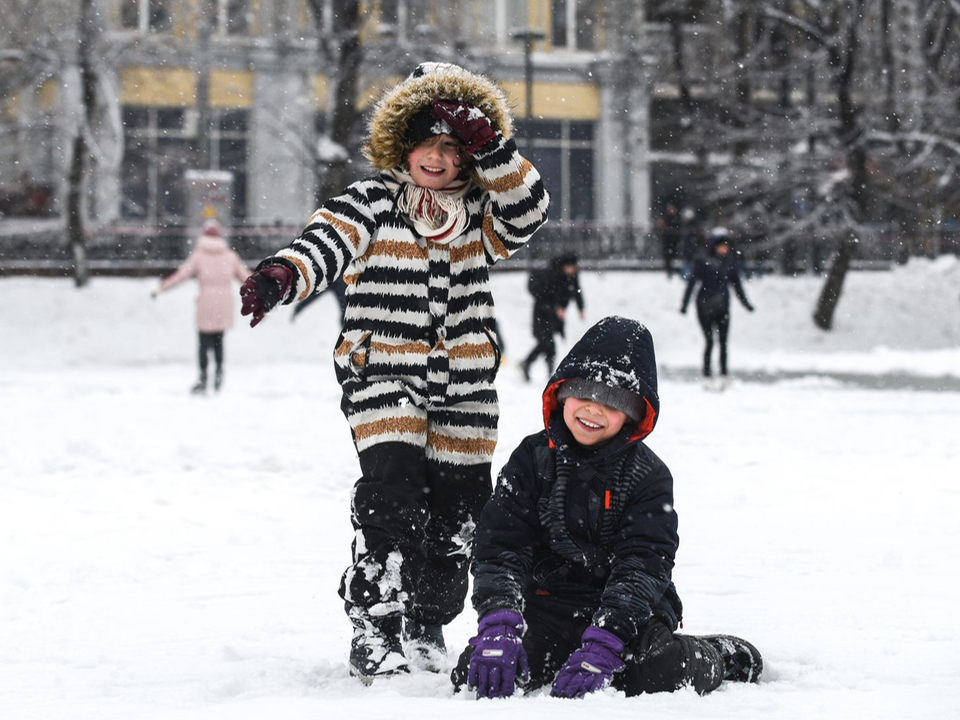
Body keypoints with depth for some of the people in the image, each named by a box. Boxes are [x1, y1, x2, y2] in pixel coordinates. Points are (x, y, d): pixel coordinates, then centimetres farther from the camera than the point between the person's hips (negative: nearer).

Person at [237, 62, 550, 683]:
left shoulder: (479, 214, 12)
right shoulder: (371, 204, 0)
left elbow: (530, 209, -7)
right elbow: (326, 242, -18)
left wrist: (489, 148, -17)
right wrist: (281, 276, -39)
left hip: (464, 392, 4)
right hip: (385, 378, -4)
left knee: (456, 514, 7)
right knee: (392, 499, -19)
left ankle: (429, 622, 28)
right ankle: (375, 630, -12)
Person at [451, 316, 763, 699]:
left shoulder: (648, 476, -3)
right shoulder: (532, 460, 2)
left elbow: (642, 567, -14)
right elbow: (500, 549, -6)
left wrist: (601, 646, -29)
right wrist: (498, 624, -25)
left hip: (629, 613, -2)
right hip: (548, 607, 2)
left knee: (664, 671, -31)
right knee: (476, 673, -22)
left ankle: (721, 656, 6)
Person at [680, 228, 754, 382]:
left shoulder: (731, 262, 4)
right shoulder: (703, 262, -8)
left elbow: (737, 284, 15)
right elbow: (691, 282, -5)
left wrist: (746, 303, 16)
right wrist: (684, 304, -8)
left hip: (722, 307, 3)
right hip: (705, 306, -3)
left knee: (723, 342, 1)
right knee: (710, 341, -8)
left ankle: (724, 375, 8)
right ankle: (707, 374, 0)